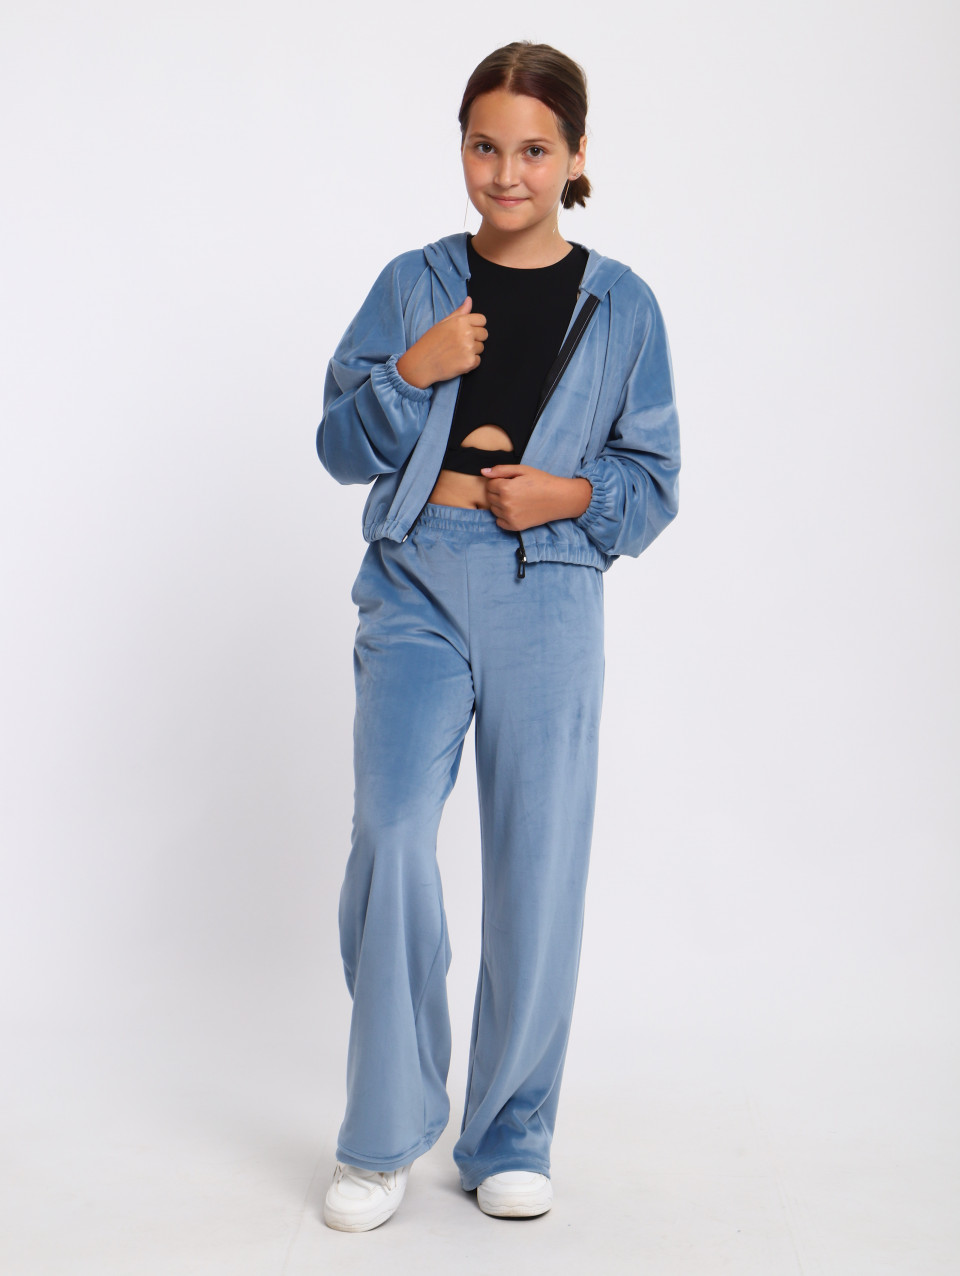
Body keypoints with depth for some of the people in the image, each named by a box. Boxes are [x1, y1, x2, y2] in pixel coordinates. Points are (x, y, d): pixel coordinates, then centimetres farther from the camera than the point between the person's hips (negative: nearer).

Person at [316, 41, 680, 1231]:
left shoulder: (620, 303, 8)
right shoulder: (413, 284, 10)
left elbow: (653, 481, 9)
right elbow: (340, 445, 9)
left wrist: (573, 494, -10)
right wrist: (408, 373, -8)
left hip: (547, 597, 0)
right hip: (416, 591, 0)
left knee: (538, 868, 2)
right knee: (390, 836, -15)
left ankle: (510, 1138, 20)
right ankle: (386, 1135, 3)